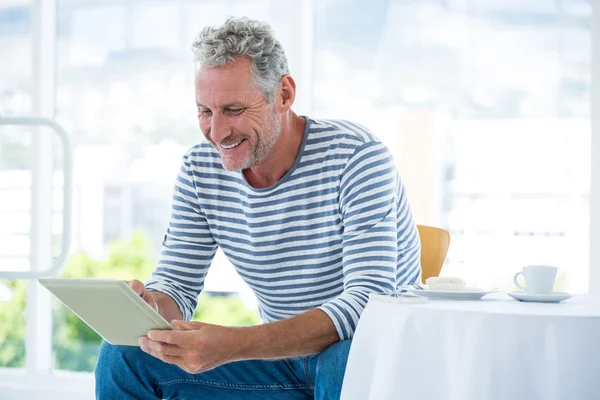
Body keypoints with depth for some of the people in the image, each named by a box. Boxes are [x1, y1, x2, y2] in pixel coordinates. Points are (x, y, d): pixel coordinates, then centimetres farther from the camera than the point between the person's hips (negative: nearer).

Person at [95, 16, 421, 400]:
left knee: (346, 363, -40)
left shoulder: (357, 157, -21)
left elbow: (370, 300, -31)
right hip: (282, 356, 5)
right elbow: (177, 286, 1)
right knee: (124, 355, -10)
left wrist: (233, 346, -43)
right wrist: (149, 304, -28)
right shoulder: (199, 170, -2)